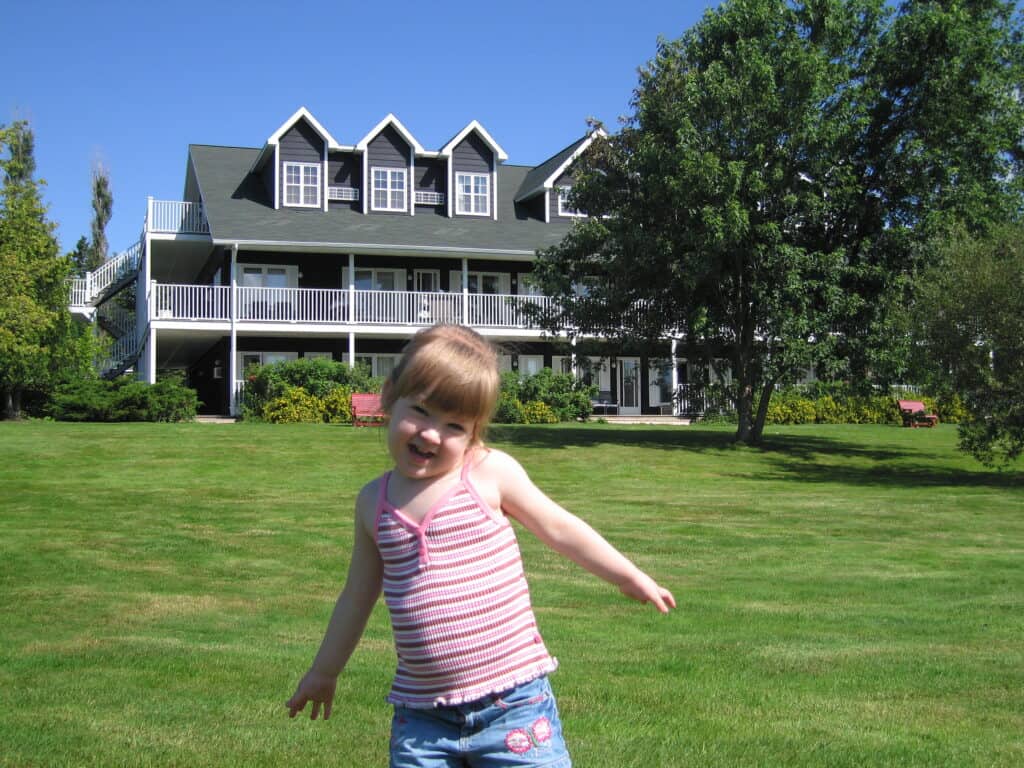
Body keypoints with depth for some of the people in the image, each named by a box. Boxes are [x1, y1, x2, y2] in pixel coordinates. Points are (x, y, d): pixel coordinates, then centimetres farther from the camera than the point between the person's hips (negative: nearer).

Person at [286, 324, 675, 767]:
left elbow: (558, 528, 8)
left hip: (512, 700, -3)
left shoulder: (491, 473, -6)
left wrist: (631, 578, 15)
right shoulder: (374, 501, 5)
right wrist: (324, 671, 29)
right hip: (420, 716, 3)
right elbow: (358, 595, 19)